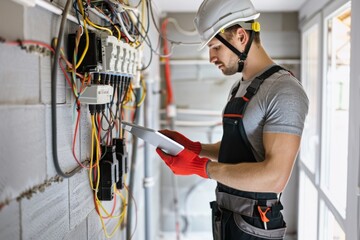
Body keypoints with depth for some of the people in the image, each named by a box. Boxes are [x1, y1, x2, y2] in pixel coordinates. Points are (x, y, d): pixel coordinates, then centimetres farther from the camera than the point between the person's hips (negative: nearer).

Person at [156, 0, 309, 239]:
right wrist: (193, 148, 2)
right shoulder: (239, 88, 11)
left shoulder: (283, 90, -19)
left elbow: (275, 177, -26)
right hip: (226, 216, 8)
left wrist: (202, 166, -24)